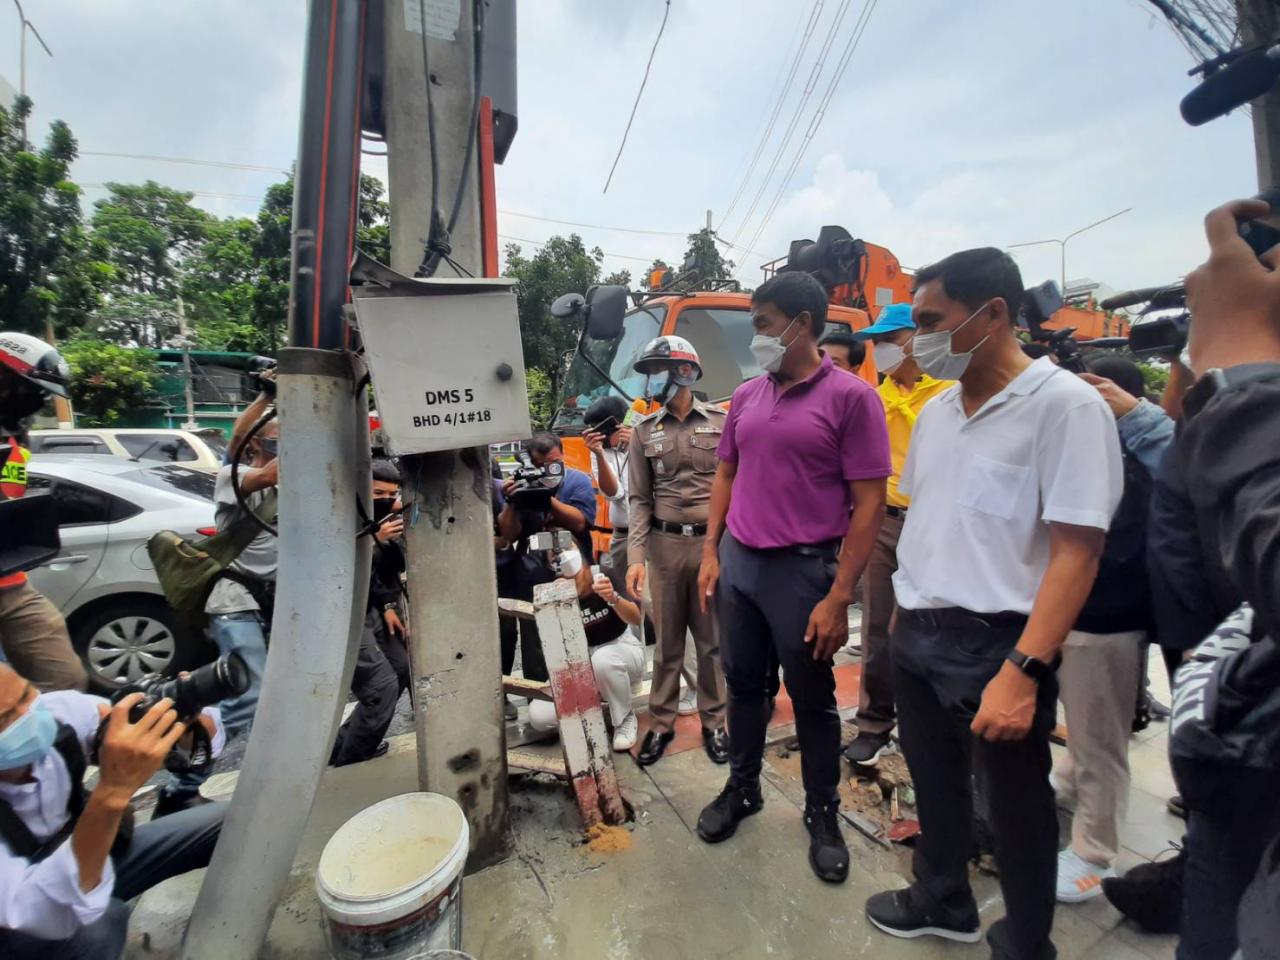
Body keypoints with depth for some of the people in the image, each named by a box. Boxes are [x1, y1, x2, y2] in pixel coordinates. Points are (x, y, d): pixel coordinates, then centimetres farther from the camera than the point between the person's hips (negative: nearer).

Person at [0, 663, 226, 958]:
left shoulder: (59, 711, -24)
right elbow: (48, 915, -42)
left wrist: (188, 717, -40)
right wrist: (113, 791, -51)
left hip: (95, 857, 4)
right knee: (102, 921, -33)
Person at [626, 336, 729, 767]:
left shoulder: (721, 421, 1)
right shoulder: (646, 430, 6)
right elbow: (639, 499, 4)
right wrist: (635, 557, -5)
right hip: (665, 545, 1)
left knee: (712, 641, 11)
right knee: (667, 641, 11)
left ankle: (713, 724, 28)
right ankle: (660, 724, 26)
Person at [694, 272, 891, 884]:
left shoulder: (851, 397, -10)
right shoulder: (746, 396, 8)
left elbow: (870, 502, -12)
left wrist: (839, 596, -15)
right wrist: (710, 552, 7)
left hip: (803, 568, -5)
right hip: (738, 562, 5)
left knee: (812, 700, 11)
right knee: (744, 683, 18)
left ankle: (822, 814, 34)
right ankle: (742, 788, 40)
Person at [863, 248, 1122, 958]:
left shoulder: (1066, 405, -14)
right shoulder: (935, 411, 7)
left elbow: (1077, 550, -19)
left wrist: (1023, 671, -24)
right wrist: (905, 611, 14)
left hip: (995, 642, -6)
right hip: (916, 634, 7)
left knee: (1014, 807, 14)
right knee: (935, 781, 23)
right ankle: (943, 902, 47)